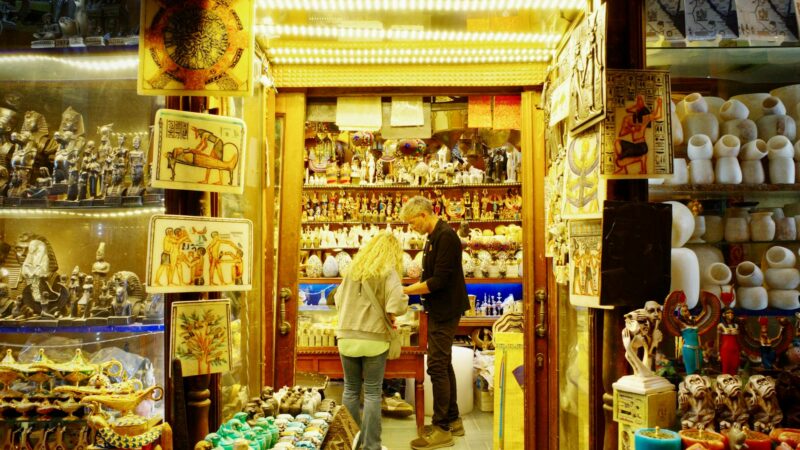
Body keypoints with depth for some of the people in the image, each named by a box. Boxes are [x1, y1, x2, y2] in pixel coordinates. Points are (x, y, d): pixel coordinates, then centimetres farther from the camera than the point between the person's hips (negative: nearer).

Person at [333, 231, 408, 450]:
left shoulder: (353, 268, 9)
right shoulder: (387, 271, -5)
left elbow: (338, 299, 17)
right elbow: (398, 300, -18)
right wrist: (390, 316, 0)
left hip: (347, 336, 4)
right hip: (373, 339, -4)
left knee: (351, 389, 14)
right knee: (372, 393, 5)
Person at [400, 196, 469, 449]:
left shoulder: (446, 236, -18)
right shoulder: (434, 238, 13)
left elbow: (438, 281, -22)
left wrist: (405, 290, -16)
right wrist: (409, 290, 6)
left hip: (445, 311, -10)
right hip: (439, 310, 10)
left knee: (437, 366, -6)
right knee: (443, 364, 15)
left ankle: (442, 429, 3)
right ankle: (452, 420, 26)